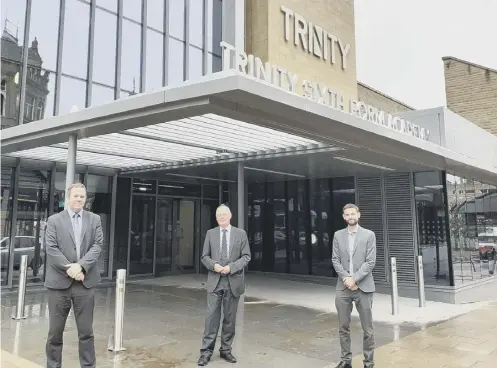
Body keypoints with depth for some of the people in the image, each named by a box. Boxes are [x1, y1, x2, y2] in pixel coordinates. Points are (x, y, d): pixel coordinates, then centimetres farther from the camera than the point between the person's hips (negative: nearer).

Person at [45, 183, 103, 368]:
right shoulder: (54, 220, 4)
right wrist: (69, 268, -13)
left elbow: (97, 245, -1)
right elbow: (51, 249, -4)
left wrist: (80, 266, -14)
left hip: (85, 282, 1)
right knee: (55, 331, 9)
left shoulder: (94, 219, 8)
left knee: (86, 331, 7)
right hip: (59, 282, -1)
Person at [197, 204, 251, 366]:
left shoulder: (240, 233, 3)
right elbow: (205, 256, 6)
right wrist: (214, 265, -14)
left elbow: (246, 256, -1)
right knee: (212, 316, -2)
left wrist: (231, 267, -14)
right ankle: (206, 351, 6)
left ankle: (226, 350, 20)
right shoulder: (210, 233, 7)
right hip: (215, 281, 0)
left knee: (230, 317, 7)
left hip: (233, 281, 0)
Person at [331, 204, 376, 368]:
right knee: (343, 327, 8)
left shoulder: (369, 235, 0)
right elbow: (335, 260, 4)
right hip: (343, 287, 3)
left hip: (363, 287, -2)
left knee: (367, 329, 3)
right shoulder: (338, 235, 8)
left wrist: (354, 279, -13)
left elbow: (370, 262, -6)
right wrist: (346, 278, -10)